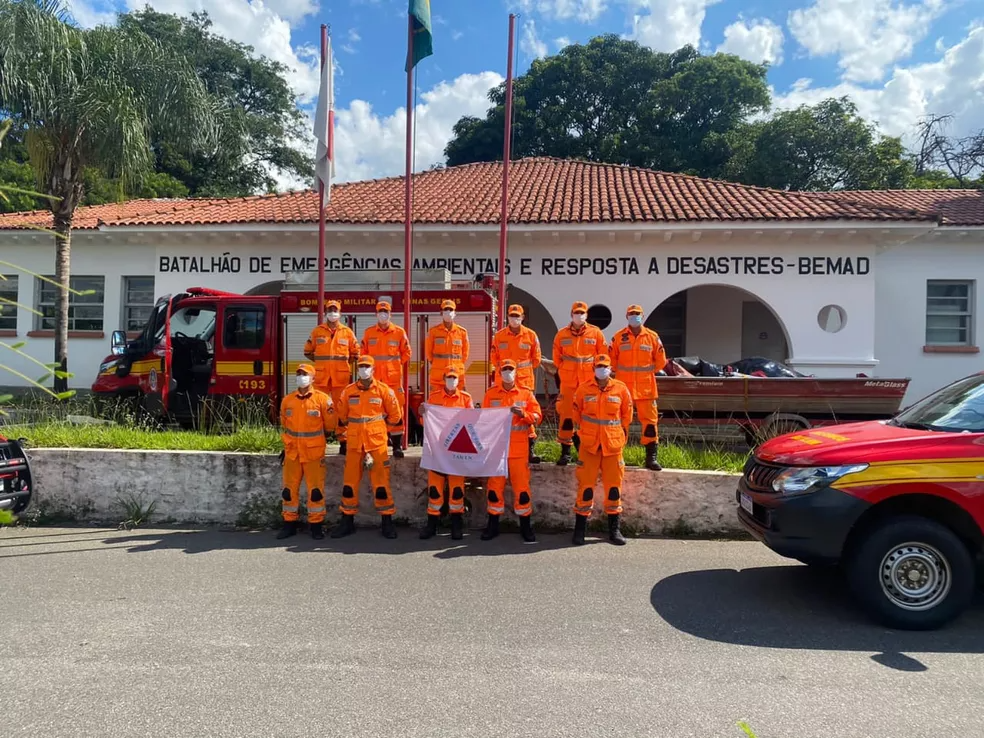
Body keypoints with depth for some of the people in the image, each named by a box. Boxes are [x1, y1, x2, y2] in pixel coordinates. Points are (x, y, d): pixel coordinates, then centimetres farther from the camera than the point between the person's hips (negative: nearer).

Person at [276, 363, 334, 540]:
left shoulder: (322, 399, -7)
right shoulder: (287, 400, 5)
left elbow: (329, 426, 2)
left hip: (314, 453, -3)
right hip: (292, 453, 3)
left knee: (315, 489, 0)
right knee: (289, 489, 7)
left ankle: (316, 524, 11)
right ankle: (289, 524, 19)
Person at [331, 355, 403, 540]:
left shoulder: (384, 390, -2)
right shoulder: (348, 391, 4)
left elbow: (395, 414, 6)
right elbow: (342, 416, 16)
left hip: (377, 442, -2)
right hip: (354, 443, 2)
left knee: (381, 482, -1)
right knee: (349, 482, 7)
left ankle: (387, 521, 10)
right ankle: (347, 521, 19)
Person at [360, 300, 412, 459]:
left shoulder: (399, 332, 3)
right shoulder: (368, 332, 7)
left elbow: (406, 353, 11)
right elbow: (363, 353, 14)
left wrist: (397, 365, 6)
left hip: (394, 377, -1)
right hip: (374, 378, 2)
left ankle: (397, 445, 0)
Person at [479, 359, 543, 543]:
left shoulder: (526, 393, 6)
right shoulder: (491, 393, 8)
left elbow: (538, 416, 1)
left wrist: (523, 414, -15)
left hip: (519, 448, -1)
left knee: (522, 486, -1)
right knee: (495, 486, 5)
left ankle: (526, 525, 12)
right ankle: (493, 524, 17)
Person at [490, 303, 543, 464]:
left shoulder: (531, 335, 1)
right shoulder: (499, 335, 4)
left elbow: (536, 358, 9)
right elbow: (494, 356, 15)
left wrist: (525, 370, 8)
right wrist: (500, 370, 9)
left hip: (525, 380, -1)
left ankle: (530, 449, 4)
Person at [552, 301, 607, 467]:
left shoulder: (596, 333, 3)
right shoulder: (562, 334, 5)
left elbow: (602, 354, 8)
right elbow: (557, 356, 13)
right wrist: (560, 371, 11)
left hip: (590, 380, 0)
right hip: (568, 380, 0)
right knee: (566, 414, 0)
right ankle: (565, 451, 9)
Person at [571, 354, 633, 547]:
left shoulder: (621, 389, 1)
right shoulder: (583, 389, -1)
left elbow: (627, 414, 12)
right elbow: (576, 412, 10)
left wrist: (622, 434, 12)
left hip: (613, 445, 1)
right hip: (589, 444, -1)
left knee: (613, 486, 6)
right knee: (585, 485, 0)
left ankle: (614, 529, 18)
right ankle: (580, 529, 10)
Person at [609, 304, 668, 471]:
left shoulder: (652, 337, 1)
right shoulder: (618, 337, 0)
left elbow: (660, 360, 9)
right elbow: (611, 358, 10)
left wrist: (648, 372, 10)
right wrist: (620, 373, 10)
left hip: (646, 387, 0)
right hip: (623, 386, 0)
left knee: (650, 420, 1)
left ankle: (652, 457, 9)